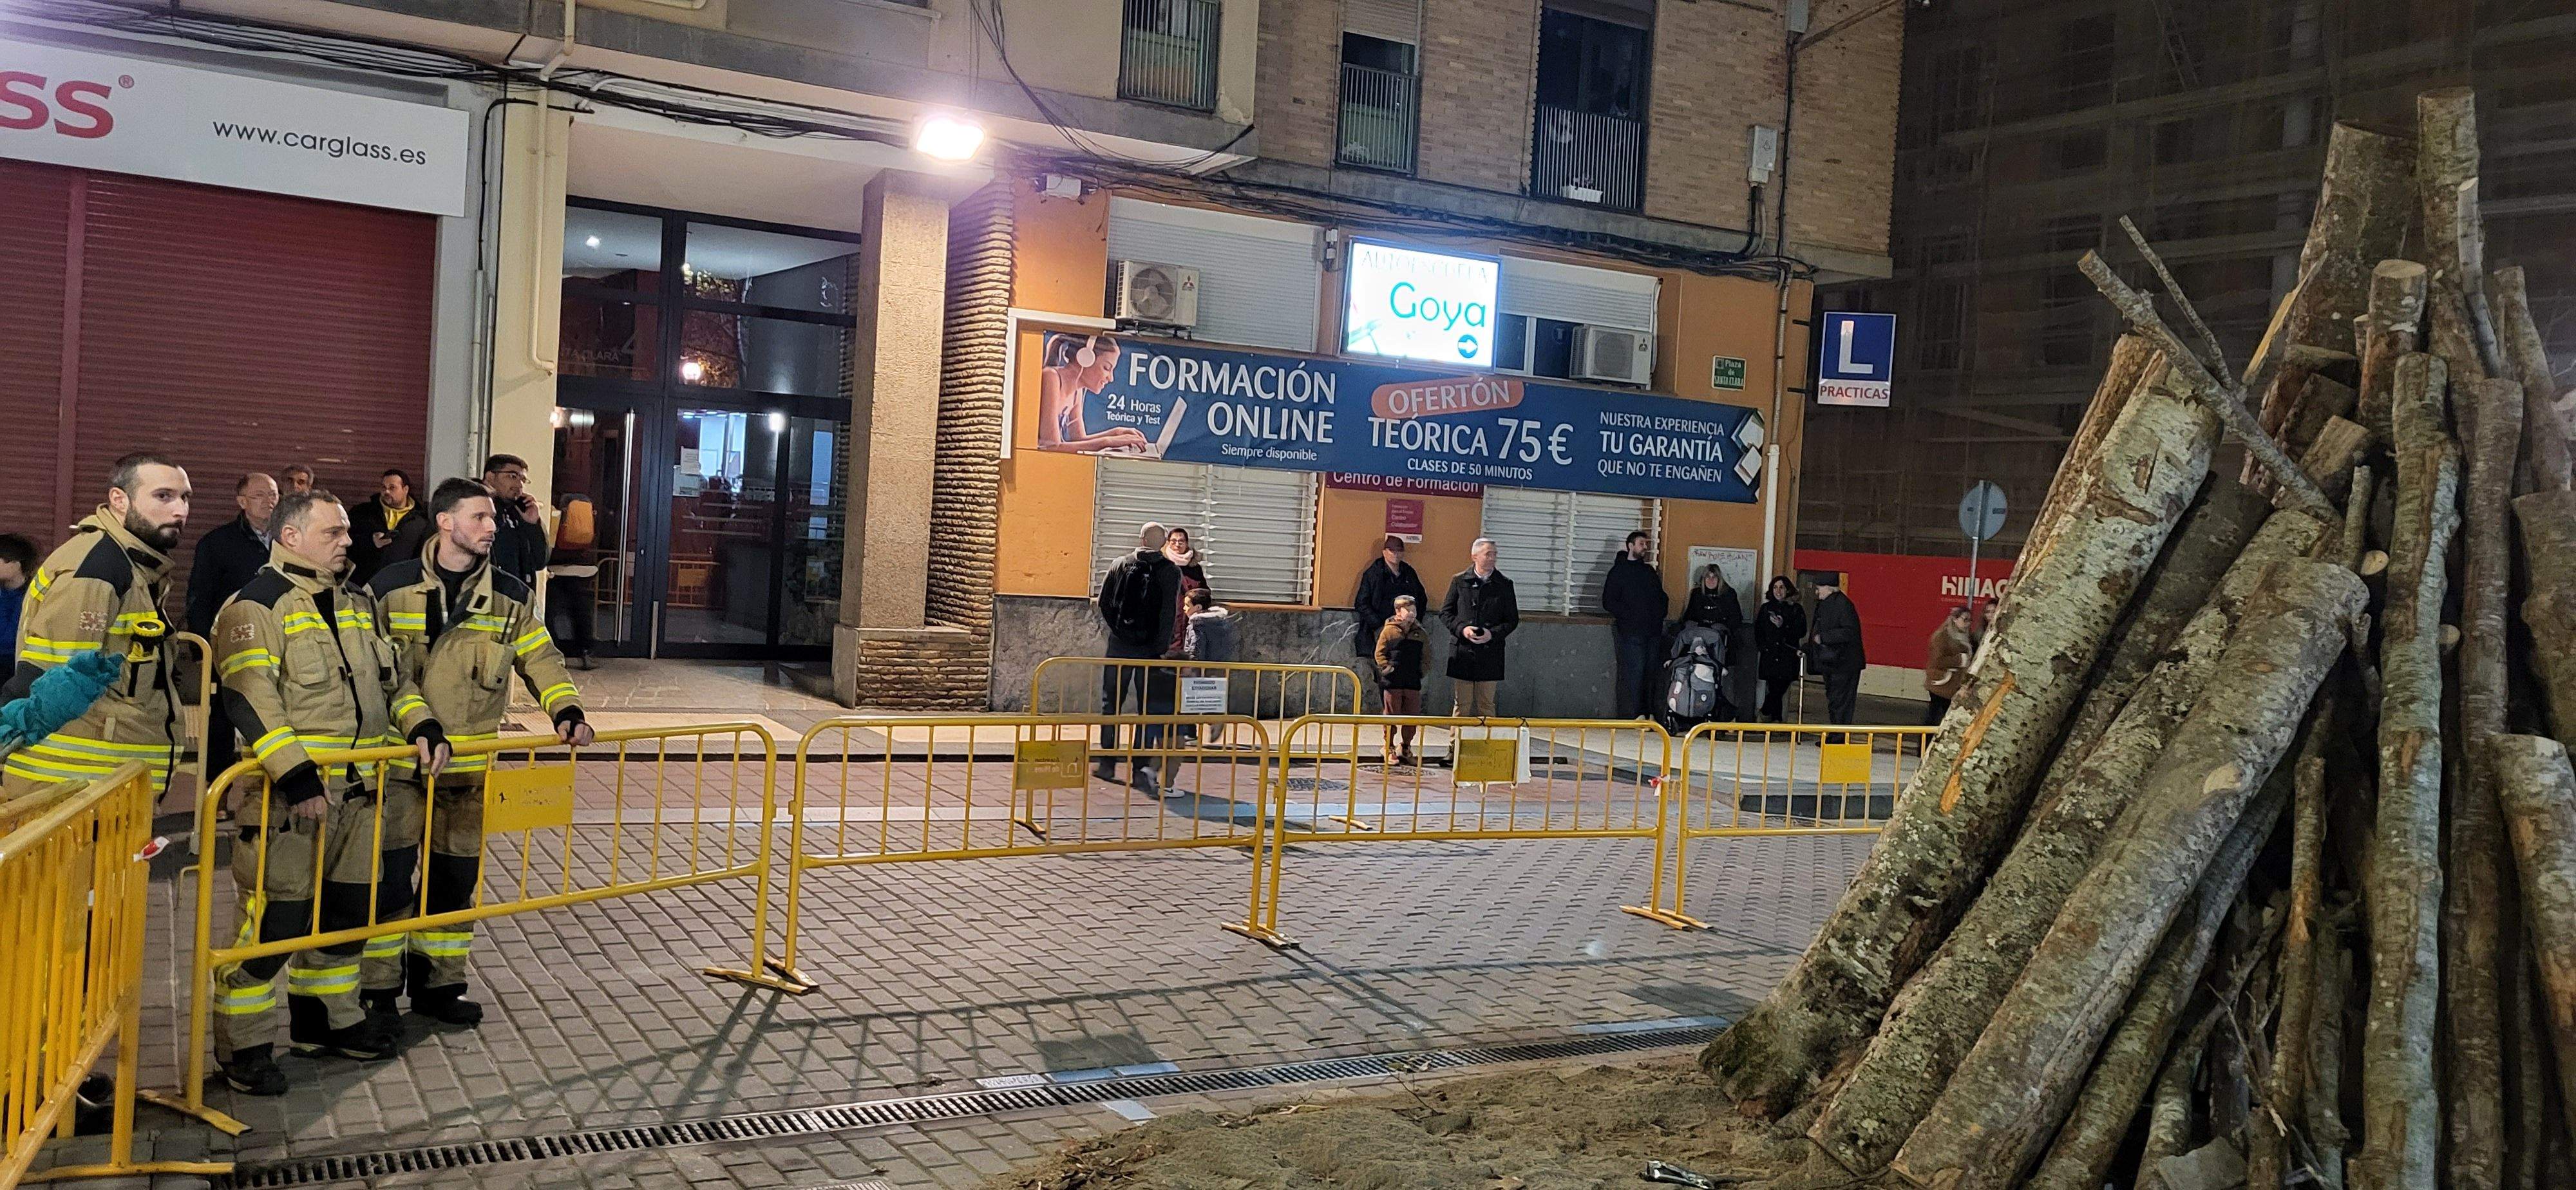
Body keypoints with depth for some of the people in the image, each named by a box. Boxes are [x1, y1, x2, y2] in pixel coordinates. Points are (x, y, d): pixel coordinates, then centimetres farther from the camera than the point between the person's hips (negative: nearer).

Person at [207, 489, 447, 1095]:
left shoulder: (357, 606, 17)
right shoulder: (257, 605, -9)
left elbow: (394, 681, 24)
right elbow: (251, 700, -20)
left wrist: (422, 726, 5)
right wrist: (295, 774, -28)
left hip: (358, 792, 8)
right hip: (290, 796, -8)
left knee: (346, 909, 15)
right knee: (274, 919, -5)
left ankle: (326, 1018, 31)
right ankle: (244, 1044, 7)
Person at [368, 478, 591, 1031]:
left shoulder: (510, 597, 4)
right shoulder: (392, 586, -4)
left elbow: (540, 658, 5)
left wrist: (566, 710, -11)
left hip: (468, 763, 3)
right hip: (397, 757, -3)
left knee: (456, 877, 11)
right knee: (390, 875, 0)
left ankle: (439, 984, 25)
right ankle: (379, 990, 14)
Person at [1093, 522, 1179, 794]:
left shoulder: (1120, 565, 3)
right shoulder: (1171, 572, -3)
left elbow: (1104, 602, 0)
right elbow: (1169, 611, -11)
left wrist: (1116, 629, 10)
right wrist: (1161, 647, -10)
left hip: (1120, 646, 1)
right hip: (1150, 649, -1)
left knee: (1111, 703, 13)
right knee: (1149, 708, 5)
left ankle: (1108, 763, 15)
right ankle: (1139, 767, 1)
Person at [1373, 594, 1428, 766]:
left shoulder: (1420, 633, 8)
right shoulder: (1389, 631, -2)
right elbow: (1379, 653, -1)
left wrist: (1422, 671, 6)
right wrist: (1386, 667, -13)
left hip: (1414, 683, 4)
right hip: (1392, 683, -4)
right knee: (1391, 717, 3)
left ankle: (1405, 748, 24)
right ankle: (1389, 750, 14)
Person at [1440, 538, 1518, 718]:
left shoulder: (1504, 585, 6)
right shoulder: (1459, 581, 5)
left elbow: (1513, 620, 8)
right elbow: (1445, 612, 8)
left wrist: (1493, 634, -9)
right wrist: (1462, 629, -10)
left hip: (1490, 652, 0)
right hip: (1462, 651, 0)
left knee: (1486, 705, 4)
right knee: (1462, 704, 3)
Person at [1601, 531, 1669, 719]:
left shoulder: (1650, 571, 20)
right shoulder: (1619, 571, 1)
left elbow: (1661, 597, 28)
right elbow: (1608, 602, -5)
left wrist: (1660, 613, 8)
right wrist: (1630, 616, -13)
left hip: (1653, 632, 6)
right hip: (1631, 633, -6)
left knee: (1650, 675, 5)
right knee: (1632, 676, -11)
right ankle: (1629, 717, -10)